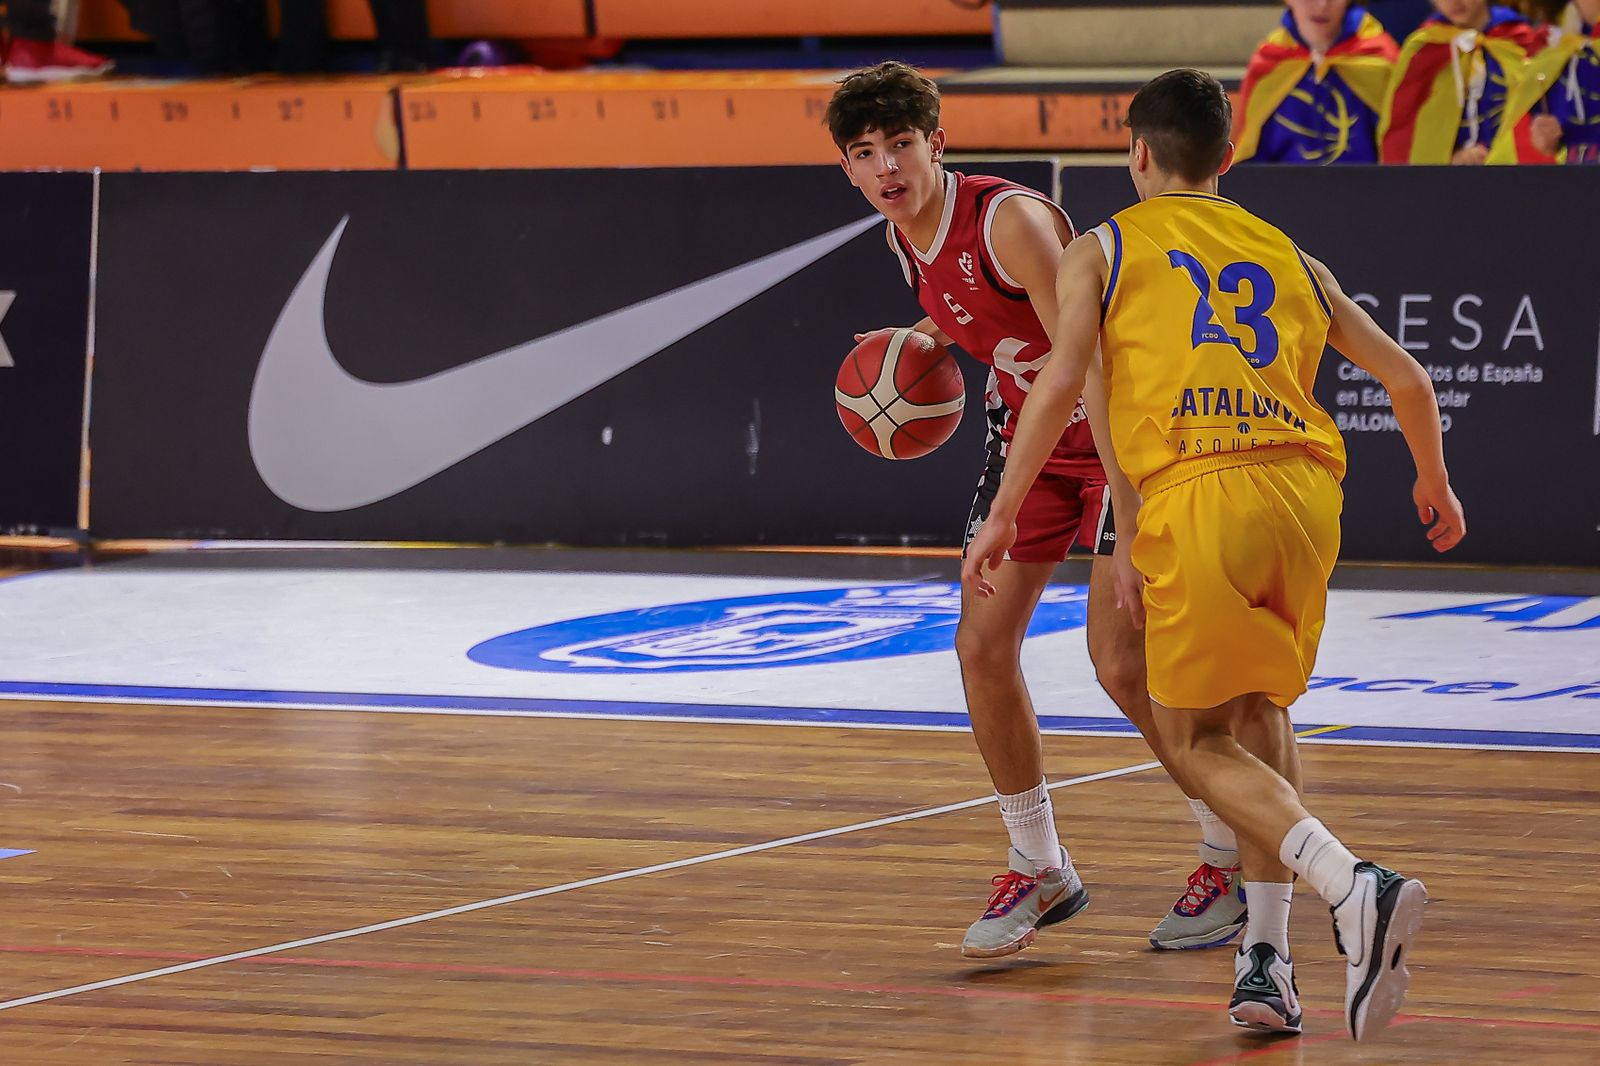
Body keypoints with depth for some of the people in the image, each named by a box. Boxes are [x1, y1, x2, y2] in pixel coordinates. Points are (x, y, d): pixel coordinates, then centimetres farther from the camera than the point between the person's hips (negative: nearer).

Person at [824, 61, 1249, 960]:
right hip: (1030, 436, 8)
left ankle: (1235, 860, 6)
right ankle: (1041, 870, 13)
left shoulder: (1010, 219, -27)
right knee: (983, 646, -1)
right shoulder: (907, 237, -1)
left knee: (1124, 663, -13)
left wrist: (1127, 509, -36)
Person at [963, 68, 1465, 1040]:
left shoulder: (1102, 250, 16)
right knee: (1262, 713, 23)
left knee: (1195, 737, 5)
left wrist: (1001, 517, 7)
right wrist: (1435, 485, 44)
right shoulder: (1288, 257, 26)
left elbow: (1061, 384, 2)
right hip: (1306, 488, 4)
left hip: (1199, 496, -4)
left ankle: (1353, 886, -19)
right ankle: (1266, 956, 15)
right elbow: (1407, 378, 28)